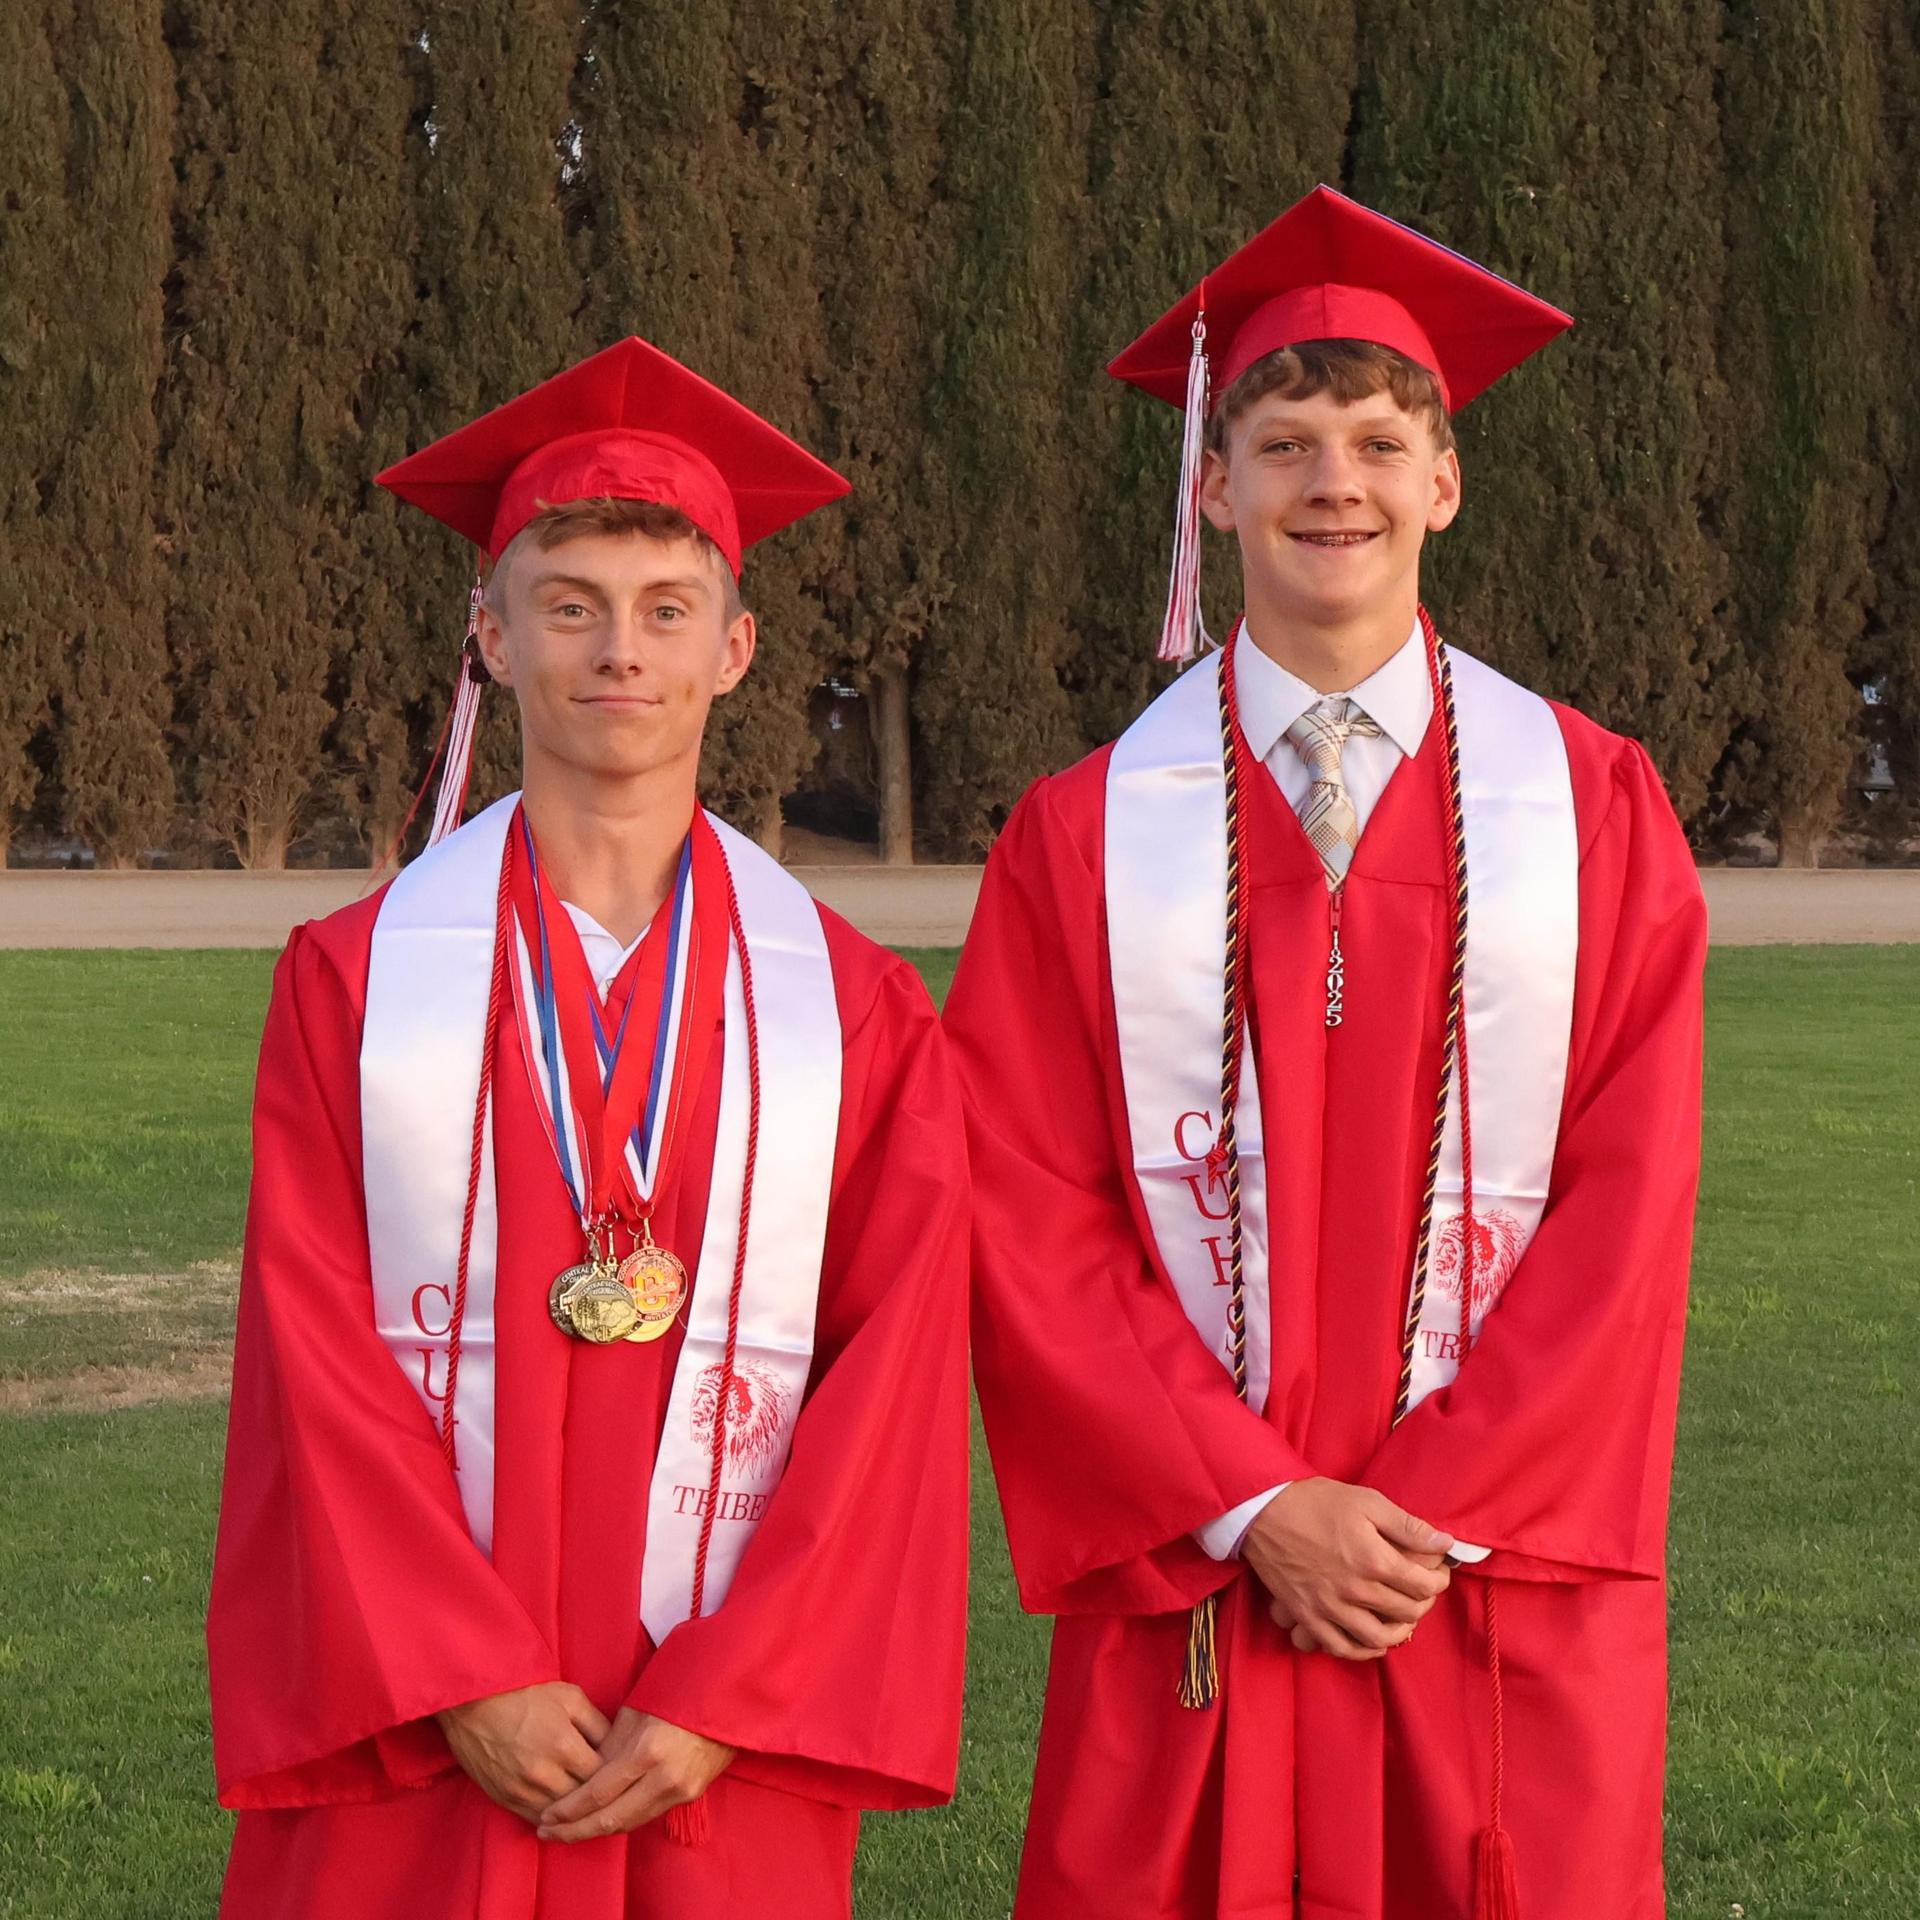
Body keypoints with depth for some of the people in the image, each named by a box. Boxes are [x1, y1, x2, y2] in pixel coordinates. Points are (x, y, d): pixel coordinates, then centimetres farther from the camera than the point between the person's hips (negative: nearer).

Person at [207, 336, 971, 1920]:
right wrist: (463, 1681, -11)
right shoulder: (354, 981, 3)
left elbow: (896, 1378, -2)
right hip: (415, 1749, 0)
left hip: (727, 1757, 0)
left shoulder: (861, 1011, 4)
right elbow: (313, 1361, -2)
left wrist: (722, 1705, -10)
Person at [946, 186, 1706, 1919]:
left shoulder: (1593, 813, 4)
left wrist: (1431, 1517, -9)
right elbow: (1031, 1234, -1)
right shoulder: (1083, 841, 4)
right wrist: (1255, 1507, -10)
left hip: (1513, 1589, 0)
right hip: (1193, 1591, 0)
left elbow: (1629, 1211, -1)